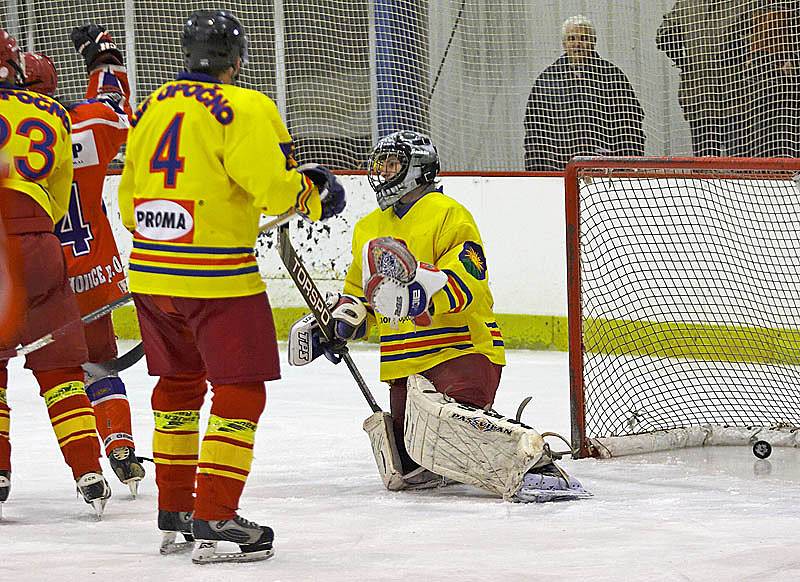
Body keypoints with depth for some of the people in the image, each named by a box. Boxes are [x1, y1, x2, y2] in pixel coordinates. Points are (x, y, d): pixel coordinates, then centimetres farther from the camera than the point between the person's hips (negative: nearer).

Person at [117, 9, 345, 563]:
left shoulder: (152, 107, 11)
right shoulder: (244, 108, -12)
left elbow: (130, 198, 18)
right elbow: (273, 186, -19)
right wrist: (314, 193, 1)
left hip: (151, 271, 7)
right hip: (217, 278, -7)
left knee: (179, 384, 20)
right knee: (241, 392, 0)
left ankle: (173, 513, 25)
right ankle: (215, 522, -7)